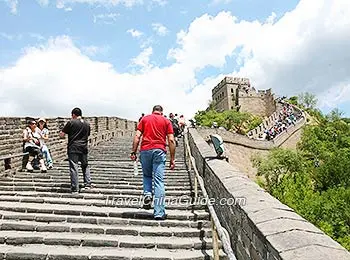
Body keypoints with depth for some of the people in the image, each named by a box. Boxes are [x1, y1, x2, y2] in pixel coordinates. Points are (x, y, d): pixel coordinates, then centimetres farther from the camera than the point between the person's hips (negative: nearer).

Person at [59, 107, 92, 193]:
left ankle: (75, 189, -3)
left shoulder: (71, 122, -5)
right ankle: (87, 184, 18)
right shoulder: (87, 124, 10)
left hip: (73, 148, -4)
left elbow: (61, 135, -3)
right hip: (84, 148, 5)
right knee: (85, 166, 21)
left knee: (73, 168, -3)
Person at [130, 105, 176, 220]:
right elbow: (171, 140, 4)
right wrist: (172, 159, 5)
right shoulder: (166, 121, 13)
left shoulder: (145, 119, 16)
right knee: (159, 181, -1)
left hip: (145, 150, 1)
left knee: (146, 175, 24)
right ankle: (159, 213, -1)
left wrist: (133, 152, 6)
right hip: (159, 151, -1)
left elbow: (137, 136, 5)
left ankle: (147, 194, -1)